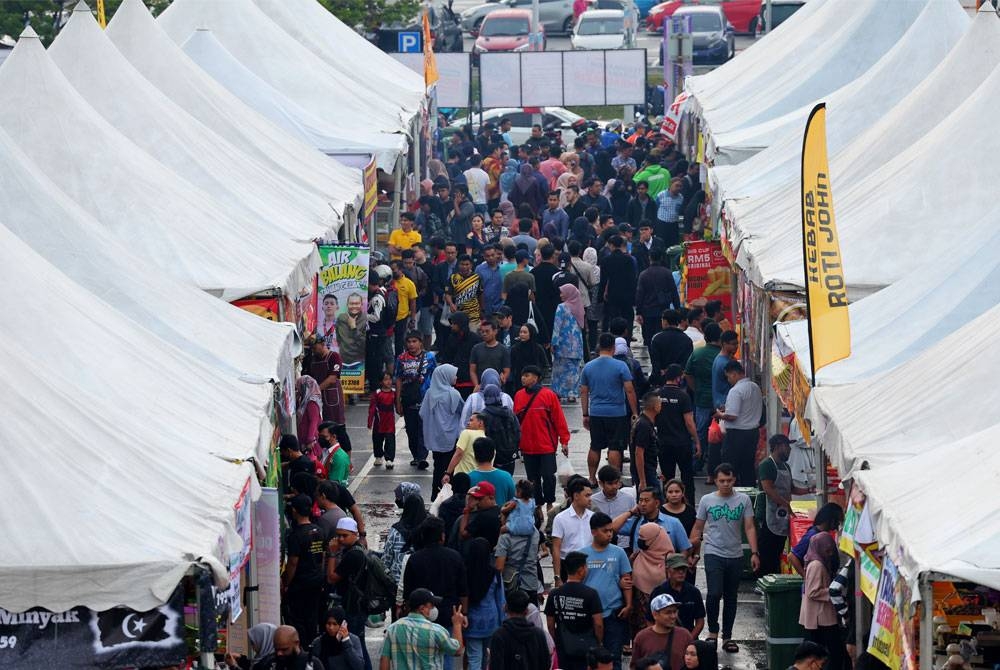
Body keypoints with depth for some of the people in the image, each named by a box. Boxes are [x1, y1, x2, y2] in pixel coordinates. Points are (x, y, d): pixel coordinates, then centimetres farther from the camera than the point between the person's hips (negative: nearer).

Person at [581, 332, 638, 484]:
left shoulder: (588, 367, 3)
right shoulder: (620, 366, -9)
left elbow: (584, 393, 7)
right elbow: (629, 390, -10)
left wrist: (586, 415, 15)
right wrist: (635, 412, -2)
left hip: (596, 413, 4)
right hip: (617, 413, -4)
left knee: (595, 447, 14)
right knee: (615, 448, 0)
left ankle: (592, 479, 19)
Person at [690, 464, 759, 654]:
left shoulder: (743, 500, 2)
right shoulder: (707, 500, 1)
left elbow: (749, 528, 0)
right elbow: (698, 528, 6)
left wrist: (754, 553, -9)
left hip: (735, 556, 2)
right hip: (713, 554, -2)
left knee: (731, 597, 9)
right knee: (714, 593, -17)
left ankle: (727, 636, 18)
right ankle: (712, 631, 1)